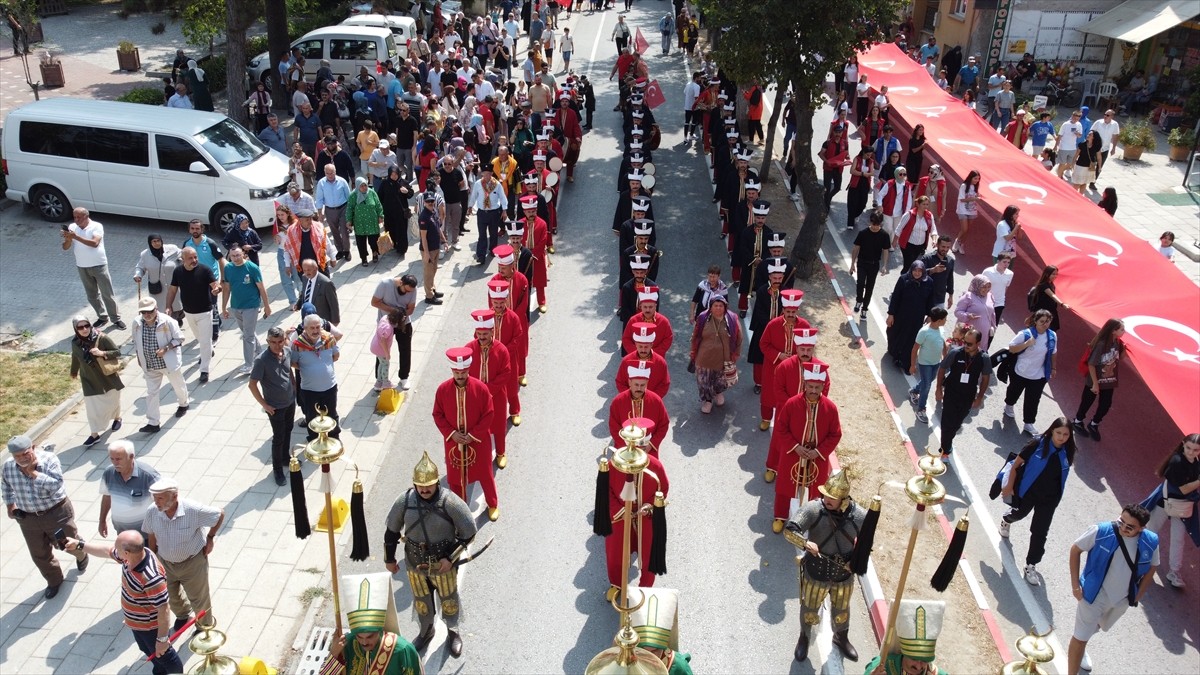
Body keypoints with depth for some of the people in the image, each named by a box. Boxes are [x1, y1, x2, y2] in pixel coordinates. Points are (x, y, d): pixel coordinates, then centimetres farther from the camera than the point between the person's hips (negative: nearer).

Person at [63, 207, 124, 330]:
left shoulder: (97, 226, -11)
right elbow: (65, 247, -2)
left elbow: (94, 243, -26)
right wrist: (68, 238, -23)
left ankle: (116, 319, 10)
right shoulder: (72, 227, 1)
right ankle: (102, 317, 27)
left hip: (99, 265, -5)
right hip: (82, 267, 5)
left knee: (107, 293, 1)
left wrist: (76, 237, -31)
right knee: (92, 295, 13)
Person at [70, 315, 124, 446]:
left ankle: (117, 418, 49)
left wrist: (102, 353, -31)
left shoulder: (101, 338, -20)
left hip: (108, 376, -1)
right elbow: (75, 358, 10)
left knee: (112, 400, 18)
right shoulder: (75, 343, -10)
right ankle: (95, 435, 11)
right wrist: (73, 372, 25)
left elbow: (118, 352, -15)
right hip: (90, 380, 2)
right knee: (92, 407, 0)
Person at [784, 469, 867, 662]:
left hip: (844, 576, 2)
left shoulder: (859, 516, -19)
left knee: (841, 610, 26)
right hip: (815, 574, -2)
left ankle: (841, 638, 55)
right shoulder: (813, 509, -27)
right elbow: (789, 530, -34)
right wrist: (805, 543, -51)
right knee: (810, 609, 20)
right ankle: (804, 637, 50)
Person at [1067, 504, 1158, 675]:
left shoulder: (1151, 542, -18)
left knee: (1094, 627, 30)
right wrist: (1075, 585, -13)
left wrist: (1138, 595, 4)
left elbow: (1151, 567, 3)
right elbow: (1075, 550, -13)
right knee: (1081, 638, 2)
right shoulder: (1101, 531, -28)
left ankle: (1081, 648, 60)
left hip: (1123, 598, 4)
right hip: (1094, 594, -4)